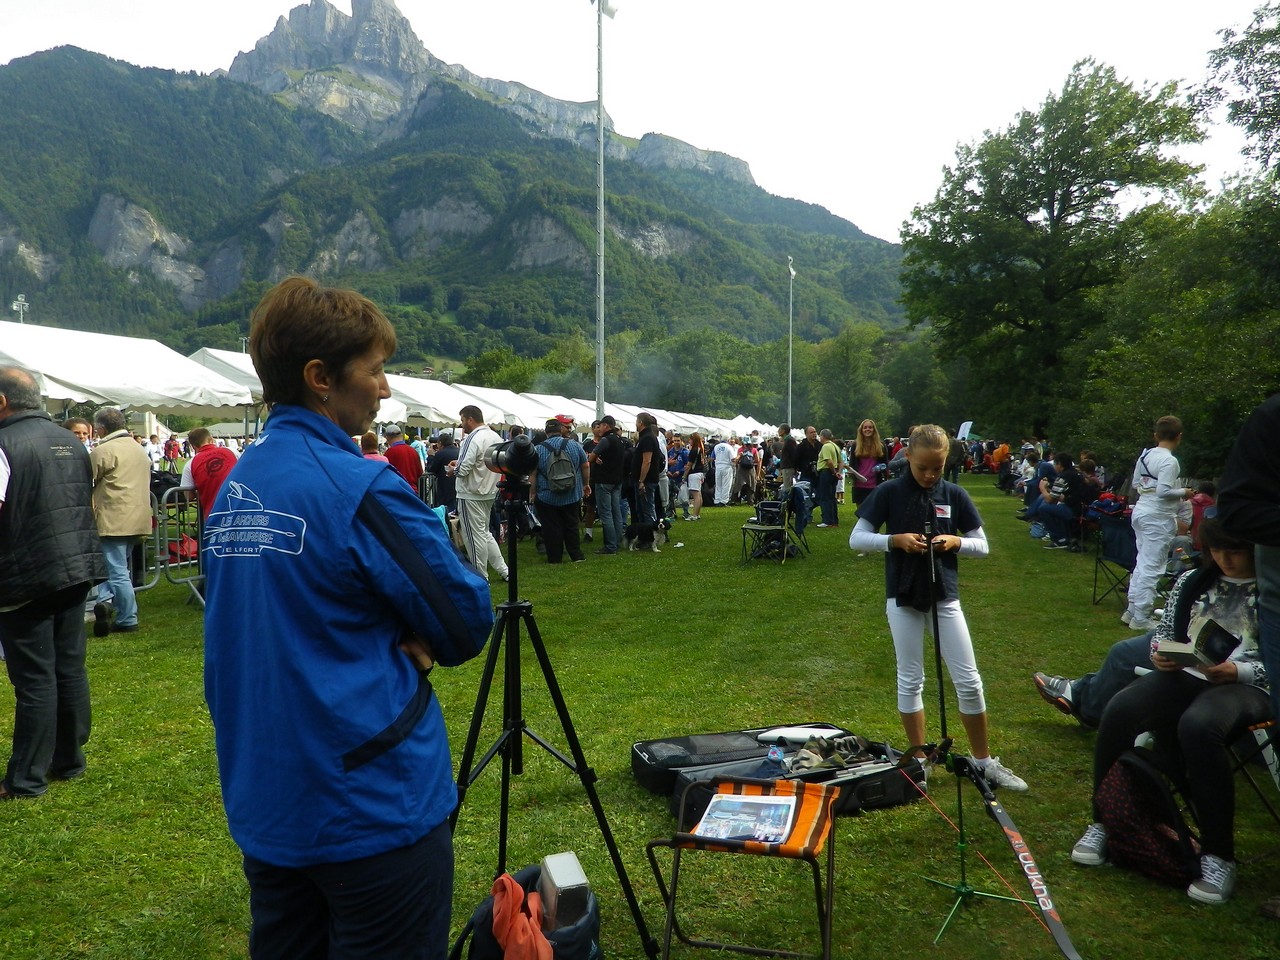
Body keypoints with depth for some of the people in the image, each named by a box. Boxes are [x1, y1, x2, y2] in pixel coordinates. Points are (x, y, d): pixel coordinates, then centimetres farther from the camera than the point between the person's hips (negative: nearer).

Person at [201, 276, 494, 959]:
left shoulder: (232, 486, 4)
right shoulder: (362, 488, -21)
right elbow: (467, 624, -14)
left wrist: (395, 636, -1)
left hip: (262, 804, 8)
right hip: (373, 812, -8)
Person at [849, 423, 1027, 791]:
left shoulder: (955, 495, -2)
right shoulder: (888, 492, -7)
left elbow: (982, 546, 4)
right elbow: (856, 539, -7)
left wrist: (955, 541, -17)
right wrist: (896, 540, -21)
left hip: (945, 596, 2)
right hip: (903, 598, -2)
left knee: (969, 681, 4)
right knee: (910, 680, 8)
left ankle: (984, 760, 20)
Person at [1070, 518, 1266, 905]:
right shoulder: (1191, 582, 14)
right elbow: (1165, 631, 22)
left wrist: (1237, 671, -19)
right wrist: (1160, 652, 0)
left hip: (1246, 685, -4)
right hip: (1185, 674, 5)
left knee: (1198, 726, -39)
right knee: (1118, 711, -26)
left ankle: (1218, 855, -26)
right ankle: (1104, 822, -9)